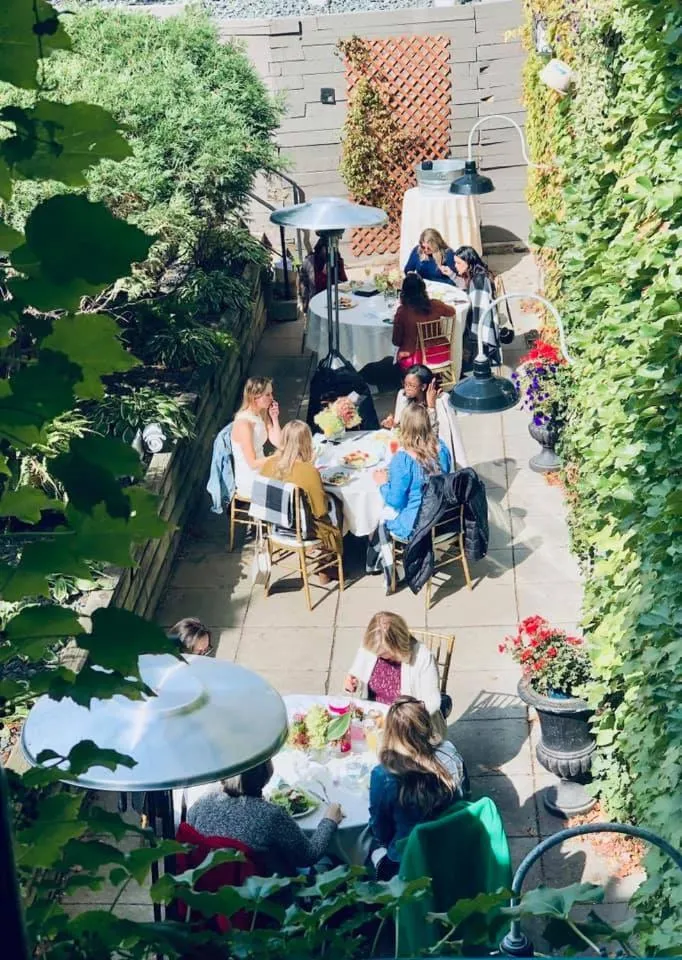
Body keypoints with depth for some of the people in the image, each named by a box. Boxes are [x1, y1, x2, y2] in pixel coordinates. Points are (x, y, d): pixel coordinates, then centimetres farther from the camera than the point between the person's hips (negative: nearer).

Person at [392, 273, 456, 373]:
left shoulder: (402, 311, -17)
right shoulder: (435, 305, -9)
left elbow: (396, 342, -7)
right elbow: (452, 311, 14)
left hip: (412, 360, -3)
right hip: (438, 356, 3)